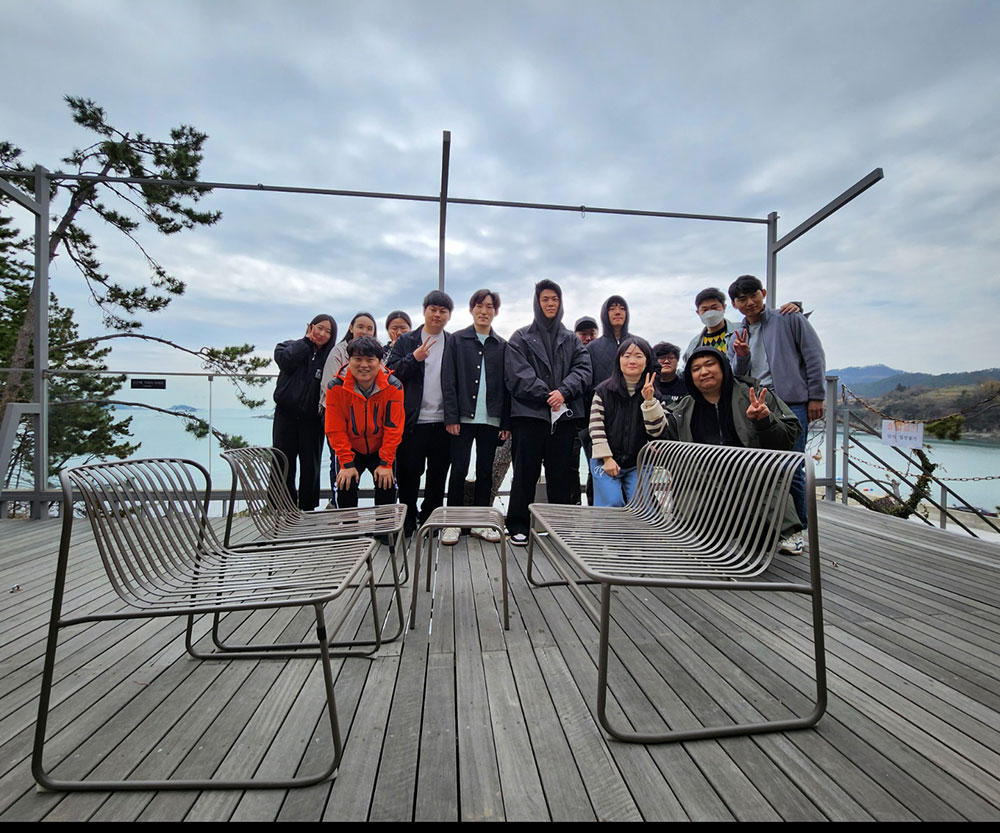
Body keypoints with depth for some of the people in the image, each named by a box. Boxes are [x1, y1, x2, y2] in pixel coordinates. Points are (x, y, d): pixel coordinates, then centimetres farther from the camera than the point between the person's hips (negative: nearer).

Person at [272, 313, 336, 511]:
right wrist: (307, 341, -5)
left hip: (312, 419, 0)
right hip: (286, 415, 0)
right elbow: (285, 360, -16)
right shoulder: (291, 346, 7)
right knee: (283, 466, 3)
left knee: (311, 468, 7)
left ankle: (308, 511, 18)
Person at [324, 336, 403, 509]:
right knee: (346, 486, -13)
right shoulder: (336, 386, -15)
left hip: (381, 450, 0)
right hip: (351, 450, 0)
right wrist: (347, 463, -16)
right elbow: (335, 430, -12)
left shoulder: (393, 386, -17)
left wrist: (386, 463, -16)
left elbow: (394, 428, -14)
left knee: (387, 487, -10)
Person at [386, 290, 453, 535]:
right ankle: (408, 520, 20)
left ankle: (429, 519, 23)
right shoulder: (406, 341, 8)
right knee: (409, 472, 4)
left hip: (443, 420, 1)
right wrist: (414, 358, -16)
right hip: (413, 420, -1)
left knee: (438, 474, 8)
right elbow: (391, 373, -1)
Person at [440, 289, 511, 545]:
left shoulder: (502, 346, 10)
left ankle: (481, 523, 19)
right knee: (459, 470, 2)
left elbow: (506, 386, 8)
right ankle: (453, 523, 14)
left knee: (485, 471, 8)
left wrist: (506, 422, 1)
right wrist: (451, 416, -10)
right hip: (463, 417, -2)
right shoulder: (457, 340, 4)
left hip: (491, 418, 2)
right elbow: (448, 381, -1)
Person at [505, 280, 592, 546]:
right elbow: (518, 374, -5)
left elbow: (583, 370, 3)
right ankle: (518, 526, 11)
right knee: (525, 473, 1)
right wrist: (547, 395, -13)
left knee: (561, 474, 7)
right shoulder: (521, 338, 8)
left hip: (564, 414, 3)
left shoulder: (572, 340, 17)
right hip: (529, 413, -2)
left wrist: (563, 392, -15)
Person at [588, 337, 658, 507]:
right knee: (612, 503, -14)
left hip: (640, 464, 1)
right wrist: (607, 458, -7)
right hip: (606, 462, -1)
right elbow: (596, 427, -2)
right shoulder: (603, 391, 2)